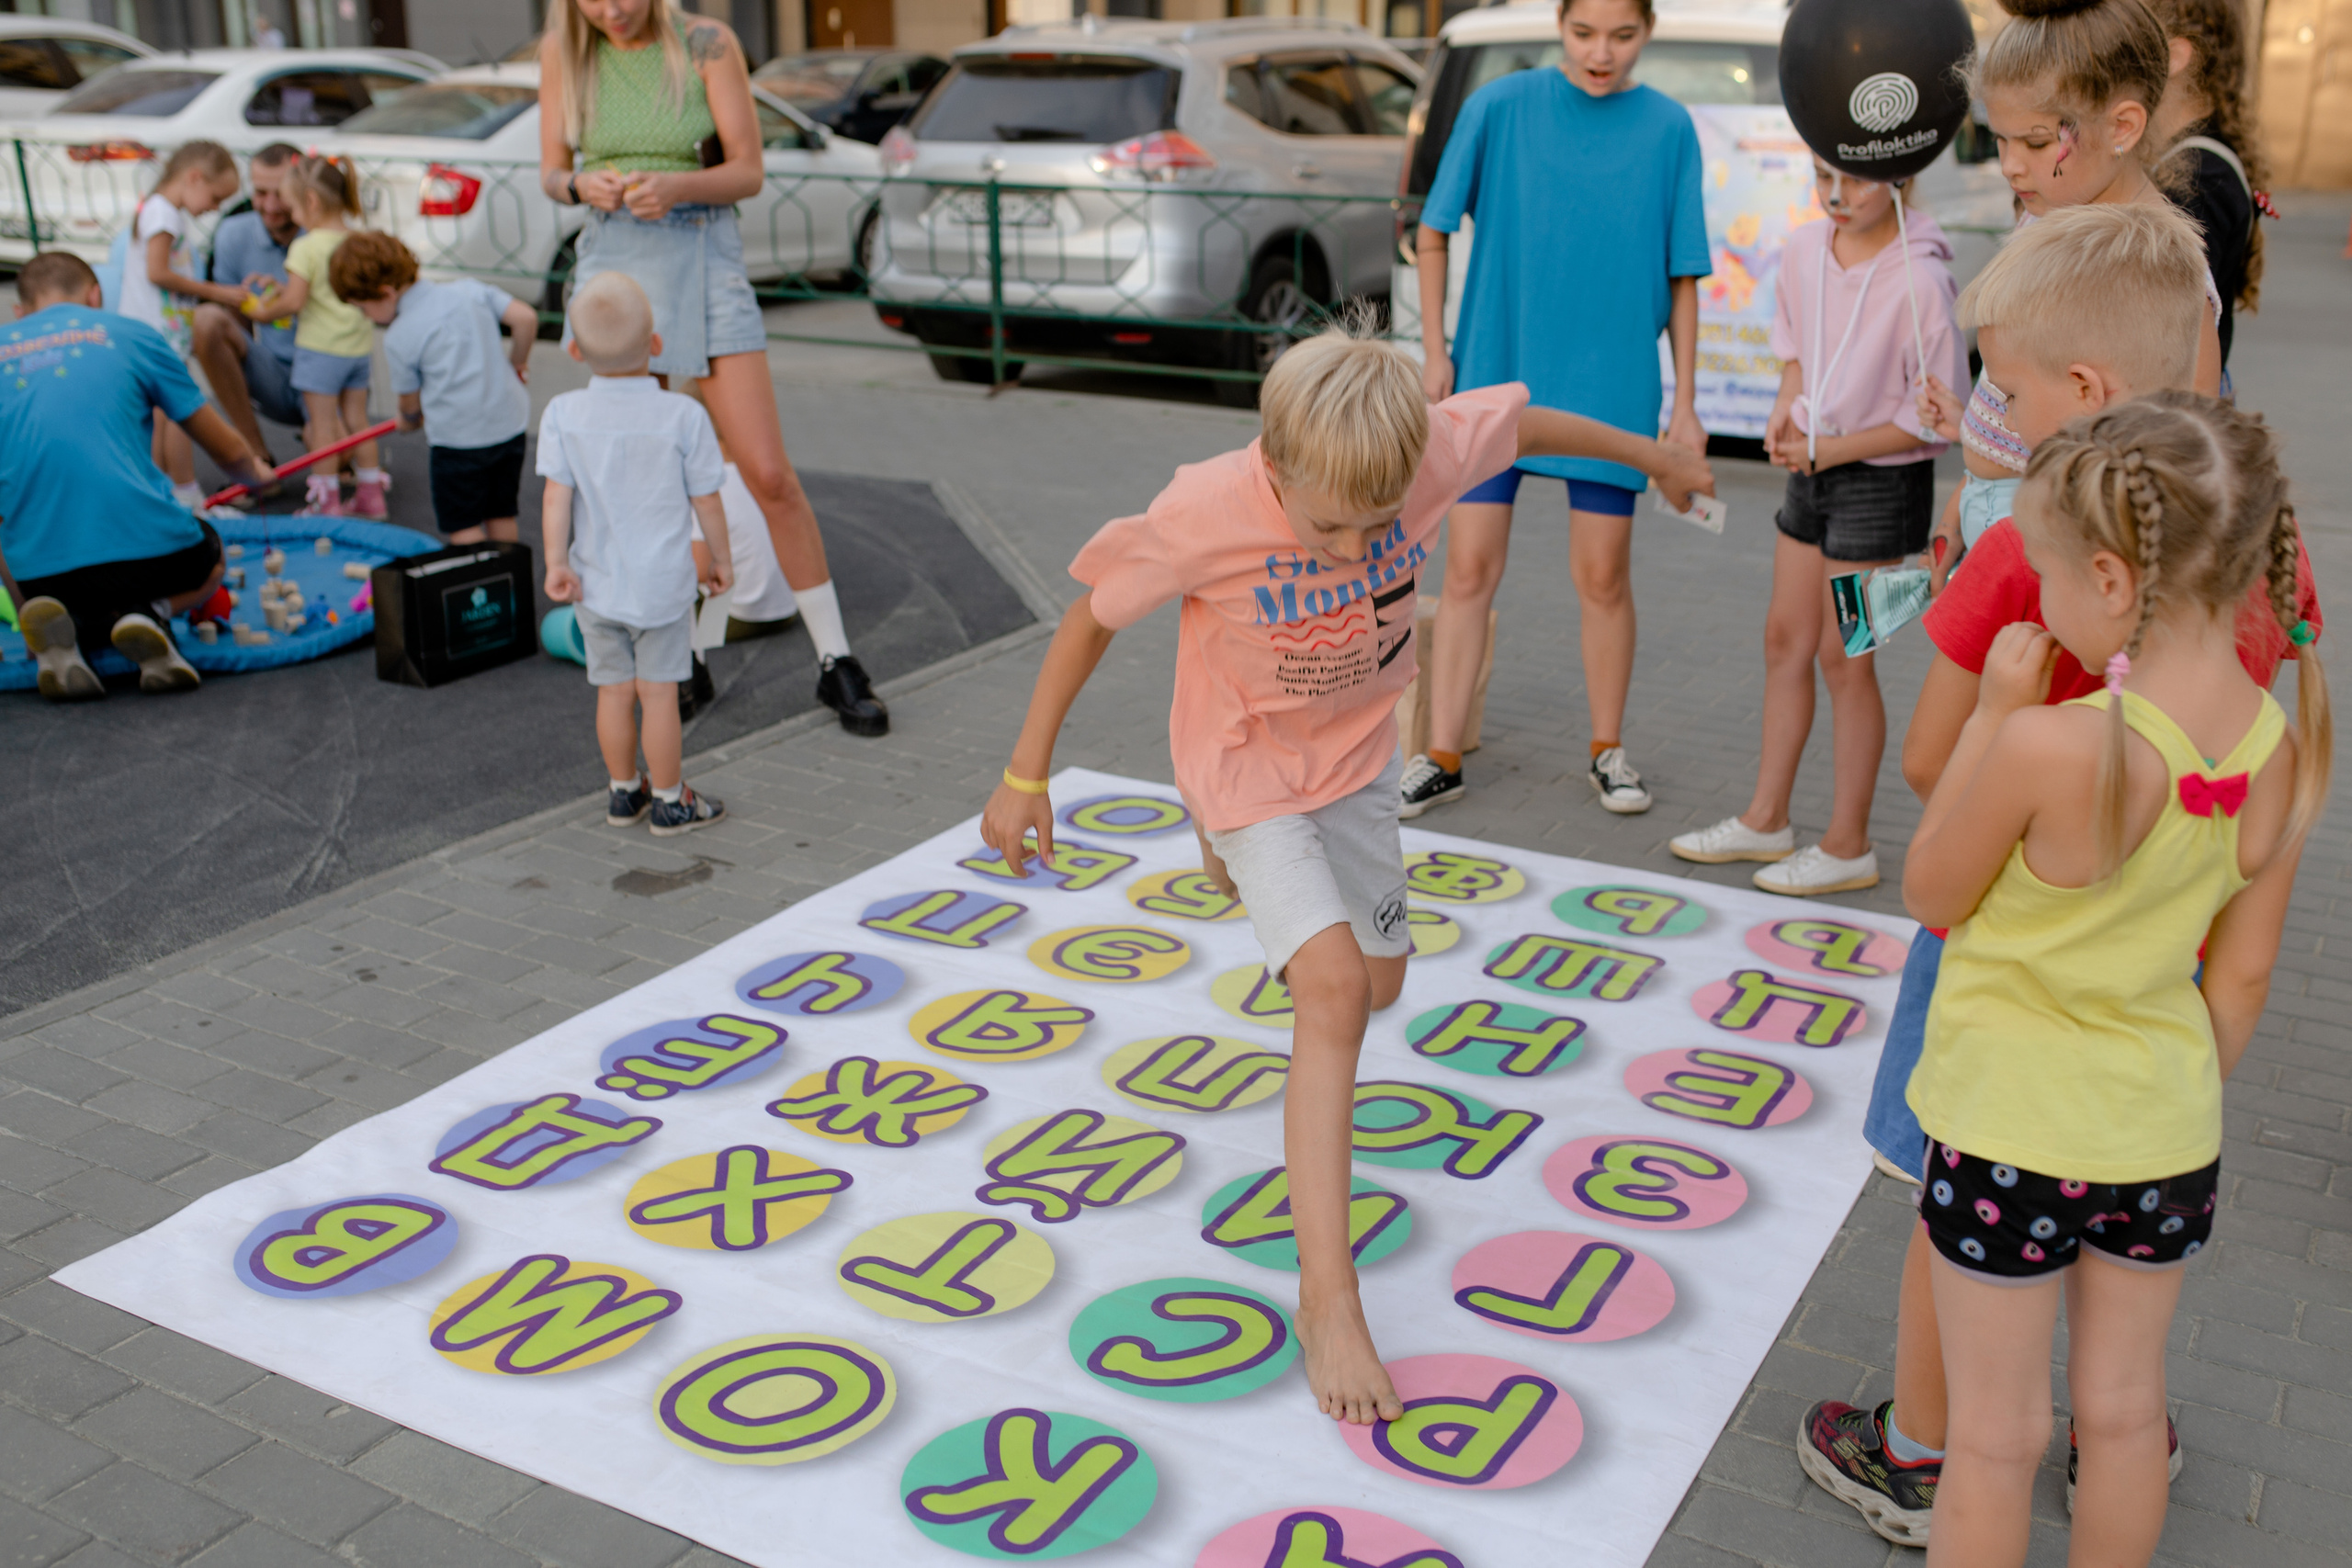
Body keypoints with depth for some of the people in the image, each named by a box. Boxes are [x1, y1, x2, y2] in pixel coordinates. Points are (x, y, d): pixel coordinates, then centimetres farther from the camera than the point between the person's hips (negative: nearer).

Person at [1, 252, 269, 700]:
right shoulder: (131, 334, 9)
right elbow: (228, 451, 16)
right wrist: (256, 475, 40)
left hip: (37, 572, 2)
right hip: (145, 543, -1)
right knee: (208, 563, 33)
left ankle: (62, 635, -4)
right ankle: (150, 613, -3)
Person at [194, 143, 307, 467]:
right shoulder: (234, 234, 0)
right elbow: (239, 328, 8)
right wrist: (239, 306, -15)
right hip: (273, 375, 3)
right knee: (206, 319, -24)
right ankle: (258, 454, -14)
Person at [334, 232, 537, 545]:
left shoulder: (398, 338, -6)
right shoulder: (469, 290, 5)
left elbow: (411, 402, 5)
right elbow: (525, 317, -1)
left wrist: (409, 420, 28)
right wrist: (517, 361, 16)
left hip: (458, 437, -6)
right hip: (510, 425, 6)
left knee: (464, 528, 5)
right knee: (501, 516, 16)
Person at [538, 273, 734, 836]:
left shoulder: (563, 414, -8)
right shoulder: (683, 416, -13)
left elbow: (557, 498, -12)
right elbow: (706, 501, -5)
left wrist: (556, 563, -8)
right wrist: (720, 558, 8)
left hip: (596, 583, 2)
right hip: (663, 583, -2)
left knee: (614, 690, 14)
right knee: (658, 691, 7)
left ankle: (625, 792, 29)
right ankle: (670, 801, 18)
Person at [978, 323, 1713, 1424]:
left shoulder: (1432, 450, -25)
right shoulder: (1207, 514, -33)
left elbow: (1525, 423, -3)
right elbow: (1091, 618, -18)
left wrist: (1652, 456, 14)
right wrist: (1026, 777, -11)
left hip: (1357, 756, 5)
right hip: (1248, 765, -5)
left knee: (1378, 984, 19)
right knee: (1334, 989, -22)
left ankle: (1234, 855, 52)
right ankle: (1328, 1296, -17)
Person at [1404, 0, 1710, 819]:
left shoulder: (1668, 128, -1)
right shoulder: (1501, 106, -4)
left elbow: (1682, 276, 2)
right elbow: (1433, 231, 4)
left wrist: (1685, 403, 1)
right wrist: (1435, 351, 0)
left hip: (1612, 386, 0)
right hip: (1496, 373, 0)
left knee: (1603, 576, 6)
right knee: (1468, 569, 2)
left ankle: (1607, 751, 24)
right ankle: (1442, 758, 13)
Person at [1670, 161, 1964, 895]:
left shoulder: (1918, 279, -20)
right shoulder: (1803, 250, -1)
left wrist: (1833, 449, -17)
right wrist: (1787, 407, -1)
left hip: (1882, 480, -7)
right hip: (1812, 469, 7)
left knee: (1842, 656, -1)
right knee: (1785, 639, 12)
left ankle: (1848, 846, 12)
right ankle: (1766, 818, 26)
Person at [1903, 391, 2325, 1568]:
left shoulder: (2048, 746, -29)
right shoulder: (2282, 752, -9)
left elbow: (1931, 895, -12)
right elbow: (2243, 972, 2)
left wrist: (1994, 712, -11)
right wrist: (2187, 1092, 17)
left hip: (2009, 1127, -5)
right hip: (2167, 1134, 5)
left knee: (1997, 1433, 12)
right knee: (2125, 1404, 24)